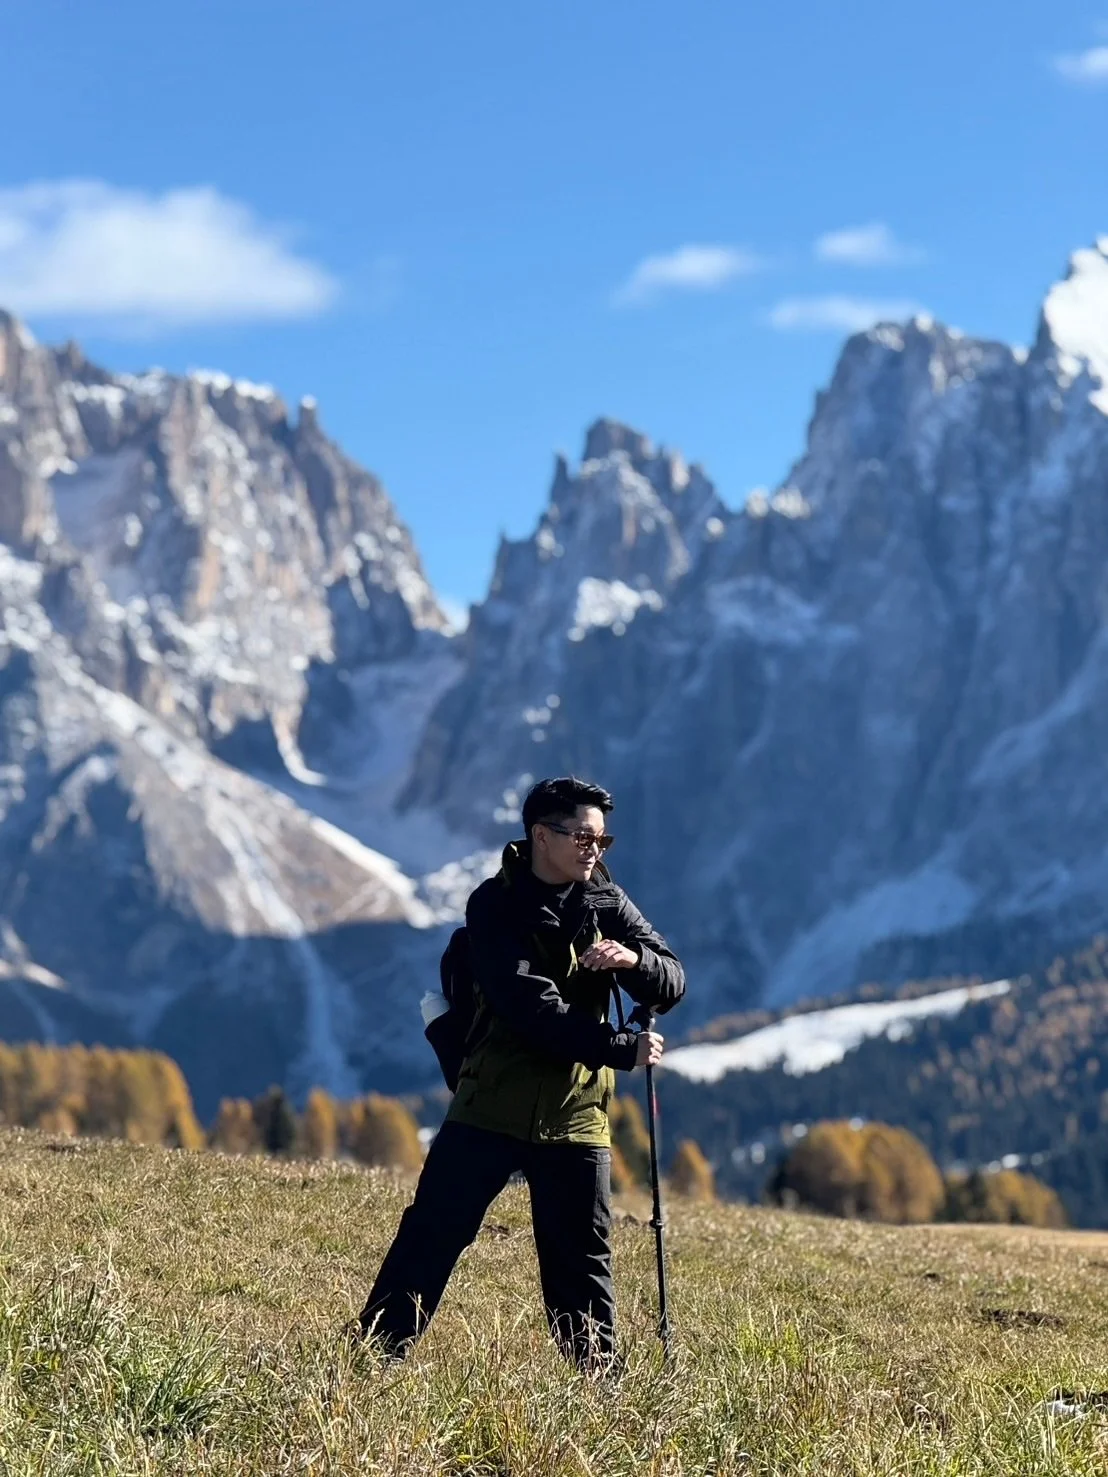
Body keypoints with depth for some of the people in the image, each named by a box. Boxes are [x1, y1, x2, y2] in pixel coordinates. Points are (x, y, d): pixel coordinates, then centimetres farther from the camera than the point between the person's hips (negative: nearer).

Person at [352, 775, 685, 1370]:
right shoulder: (495, 905, -9)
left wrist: (634, 959, -21)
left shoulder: (607, 903, 6)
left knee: (582, 1255, 6)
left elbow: (671, 985, 1)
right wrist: (620, 1048, -23)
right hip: (491, 1104, -3)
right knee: (432, 1232, -2)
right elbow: (528, 1007, -20)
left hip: (575, 1115, 3)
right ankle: (375, 1352, 5)